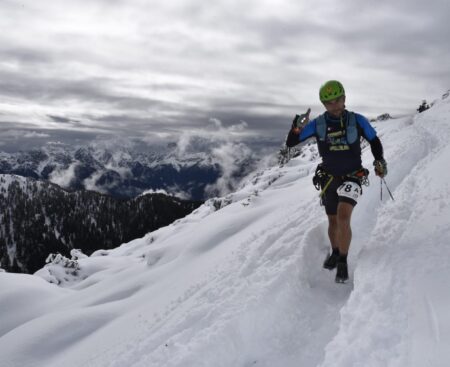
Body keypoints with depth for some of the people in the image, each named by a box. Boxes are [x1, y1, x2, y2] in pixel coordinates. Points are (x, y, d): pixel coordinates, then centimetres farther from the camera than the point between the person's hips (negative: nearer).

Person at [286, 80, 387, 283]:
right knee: (333, 221, 16)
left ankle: (343, 262, -7)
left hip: (352, 177, -3)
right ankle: (335, 253, 42)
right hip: (328, 178, 3)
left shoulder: (357, 120, -12)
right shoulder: (317, 124, -9)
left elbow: (374, 141, 6)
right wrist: (297, 128, -26)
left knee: (343, 218, -22)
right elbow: (290, 143, -8)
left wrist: (379, 160, -8)